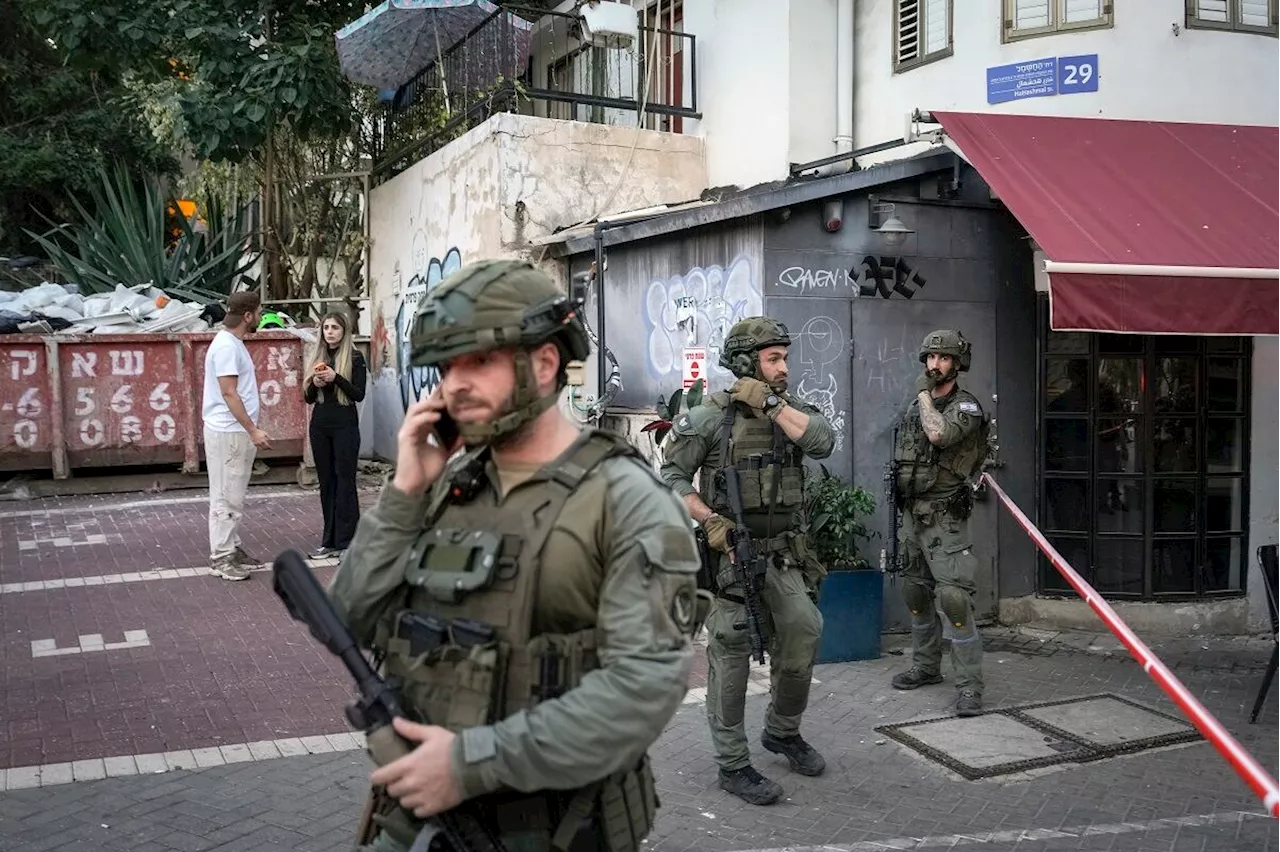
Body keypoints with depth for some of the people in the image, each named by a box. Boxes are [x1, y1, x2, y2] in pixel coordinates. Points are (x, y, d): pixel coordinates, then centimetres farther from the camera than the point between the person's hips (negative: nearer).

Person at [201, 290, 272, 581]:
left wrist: (250, 431, 21)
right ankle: (220, 557, 2)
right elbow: (229, 393, -22)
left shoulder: (234, 343, 13)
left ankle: (232, 548, 23)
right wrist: (253, 430, -24)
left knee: (234, 496, 15)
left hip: (237, 432, 10)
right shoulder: (226, 346, -18)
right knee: (226, 497, -4)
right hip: (227, 433, -10)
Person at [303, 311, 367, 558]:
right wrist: (315, 383, -7)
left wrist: (336, 378, -19)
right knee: (326, 481, 9)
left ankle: (346, 542, 0)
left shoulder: (354, 357, -2)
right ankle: (329, 540, 16)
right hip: (320, 425, 5)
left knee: (345, 480, -3)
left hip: (345, 424, -5)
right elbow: (308, 398, 13)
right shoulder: (317, 357, 12)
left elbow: (359, 394, -9)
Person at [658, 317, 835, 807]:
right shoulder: (711, 416, -5)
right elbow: (670, 476, -6)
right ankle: (733, 764, 10)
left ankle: (782, 731, 25)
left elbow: (823, 442, -9)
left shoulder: (789, 409, 10)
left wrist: (771, 404, -11)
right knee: (731, 656, -1)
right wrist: (710, 520, -17)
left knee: (804, 631, 0)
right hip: (729, 551, -5)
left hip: (783, 552, 5)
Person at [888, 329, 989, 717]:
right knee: (916, 594, 16)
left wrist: (925, 393, -14)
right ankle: (925, 667, 31)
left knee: (954, 598, -14)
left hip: (945, 520, -8)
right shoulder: (916, 406, 14)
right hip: (912, 515, 8)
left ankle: (969, 685, -8)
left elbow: (939, 434, -31)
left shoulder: (966, 407, -9)